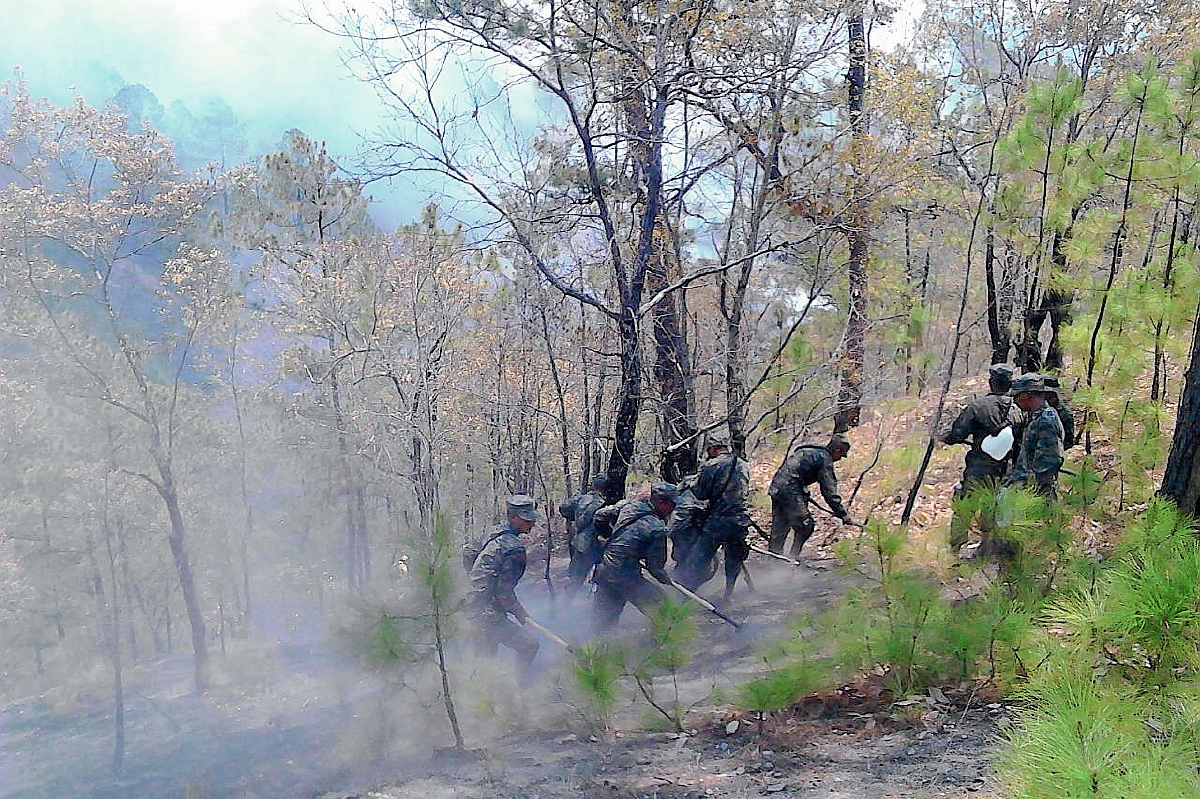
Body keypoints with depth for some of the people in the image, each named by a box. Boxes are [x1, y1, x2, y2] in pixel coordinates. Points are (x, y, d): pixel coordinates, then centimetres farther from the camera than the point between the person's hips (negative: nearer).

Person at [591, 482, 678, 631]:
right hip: (625, 574, -8)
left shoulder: (629, 505, 4)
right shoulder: (657, 529, -15)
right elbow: (655, 566, -6)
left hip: (602, 568, 8)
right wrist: (665, 579, 14)